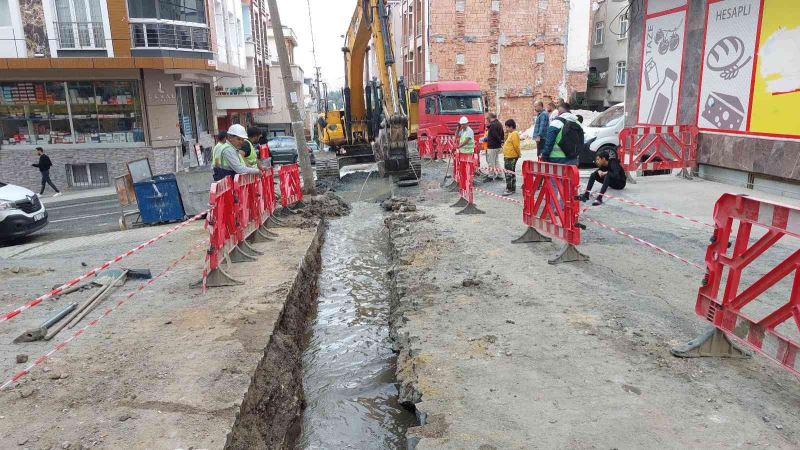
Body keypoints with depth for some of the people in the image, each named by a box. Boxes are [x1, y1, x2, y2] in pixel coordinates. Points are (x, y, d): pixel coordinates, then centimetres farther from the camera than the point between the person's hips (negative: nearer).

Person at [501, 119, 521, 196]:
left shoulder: (514, 134, -16)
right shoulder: (510, 134, 14)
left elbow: (516, 146, -18)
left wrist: (519, 154, -9)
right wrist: (506, 134, 13)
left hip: (511, 157, -11)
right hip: (508, 156, 11)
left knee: (509, 173, -10)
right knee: (511, 173, 16)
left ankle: (509, 189, -8)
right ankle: (513, 188, 23)